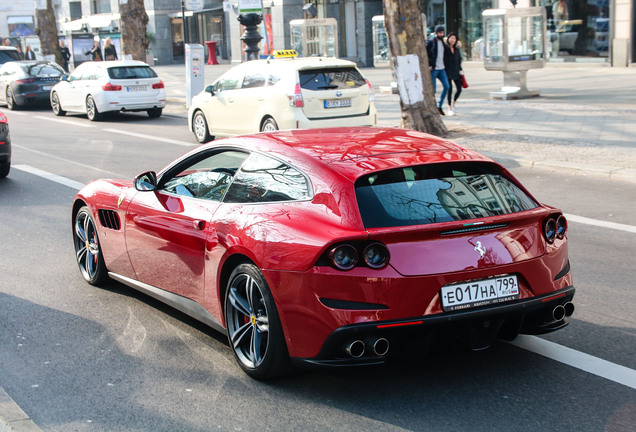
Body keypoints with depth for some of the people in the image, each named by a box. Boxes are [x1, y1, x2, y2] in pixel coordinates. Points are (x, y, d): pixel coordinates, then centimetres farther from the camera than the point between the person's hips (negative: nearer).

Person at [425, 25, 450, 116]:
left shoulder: (443, 42, 13)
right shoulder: (430, 42, -7)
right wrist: (428, 66, -11)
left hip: (441, 69, 6)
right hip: (433, 69, -6)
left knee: (446, 86, -5)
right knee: (433, 90, -4)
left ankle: (440, 106, 8)